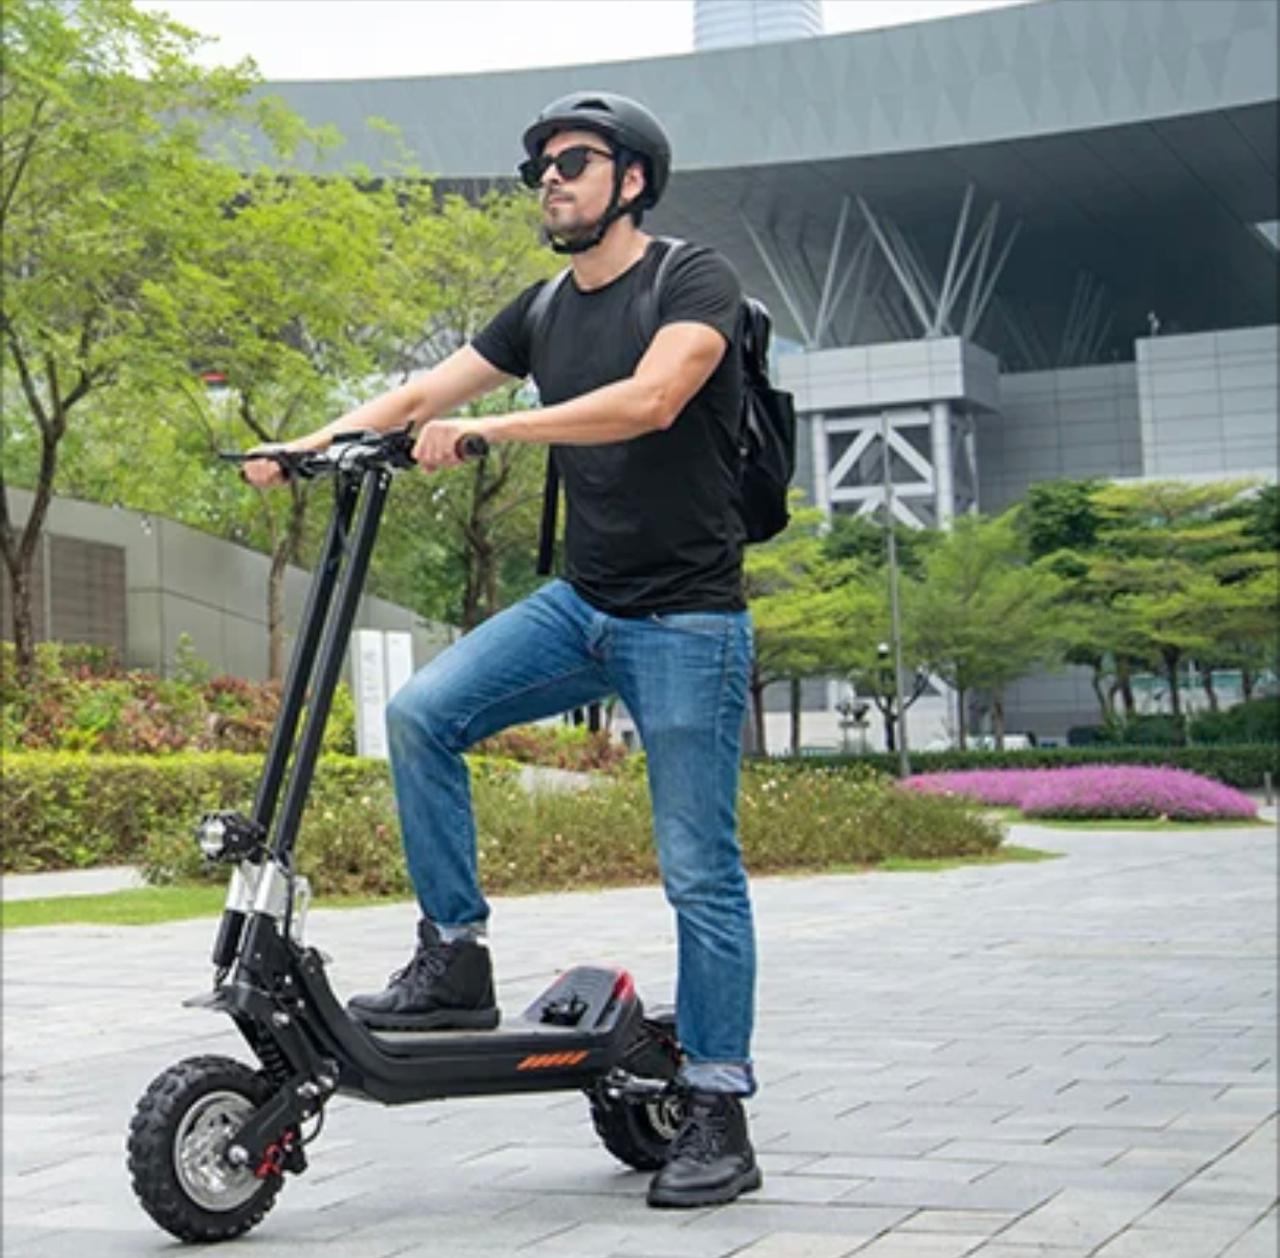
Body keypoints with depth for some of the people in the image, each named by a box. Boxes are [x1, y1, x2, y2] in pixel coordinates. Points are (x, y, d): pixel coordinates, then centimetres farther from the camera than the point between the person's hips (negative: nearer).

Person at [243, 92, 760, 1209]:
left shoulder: (696, 280, -8)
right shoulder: (543, 311, 12)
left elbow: (650, 398, -26)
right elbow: (425, 391, 8)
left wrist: (486, 428, -31)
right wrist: (311, 444, -8)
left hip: (685, 623, -6)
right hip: (580, 605, 6)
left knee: (700, 871, -4)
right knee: (421, 714, -13)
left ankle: (719, 1120, 4)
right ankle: (455, 960, -3)